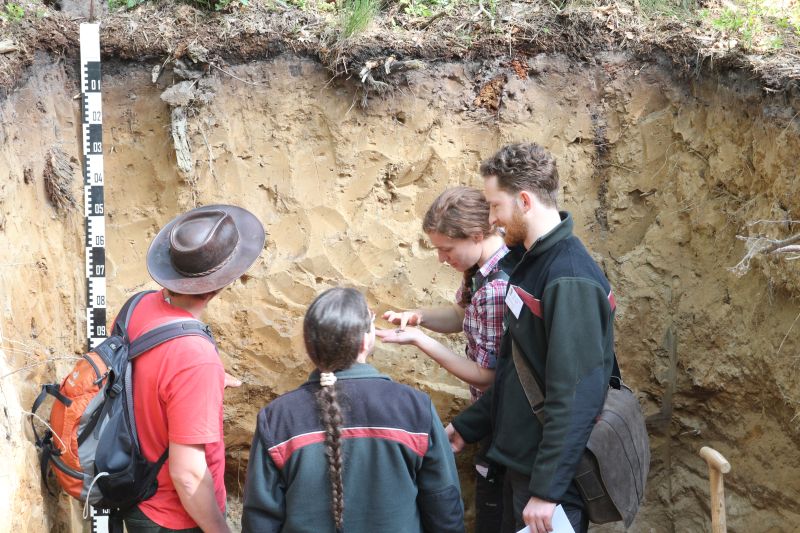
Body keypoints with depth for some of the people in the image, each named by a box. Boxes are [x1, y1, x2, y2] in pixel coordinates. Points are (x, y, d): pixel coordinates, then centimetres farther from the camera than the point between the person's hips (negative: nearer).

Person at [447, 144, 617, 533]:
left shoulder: (569, 278, -22)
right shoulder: (533, 263, 7)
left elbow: (576, 395, -25)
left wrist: (547, 489, -24)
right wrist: (467, 426, 16)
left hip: (551, 473, -9)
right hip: (520, 464, 9)